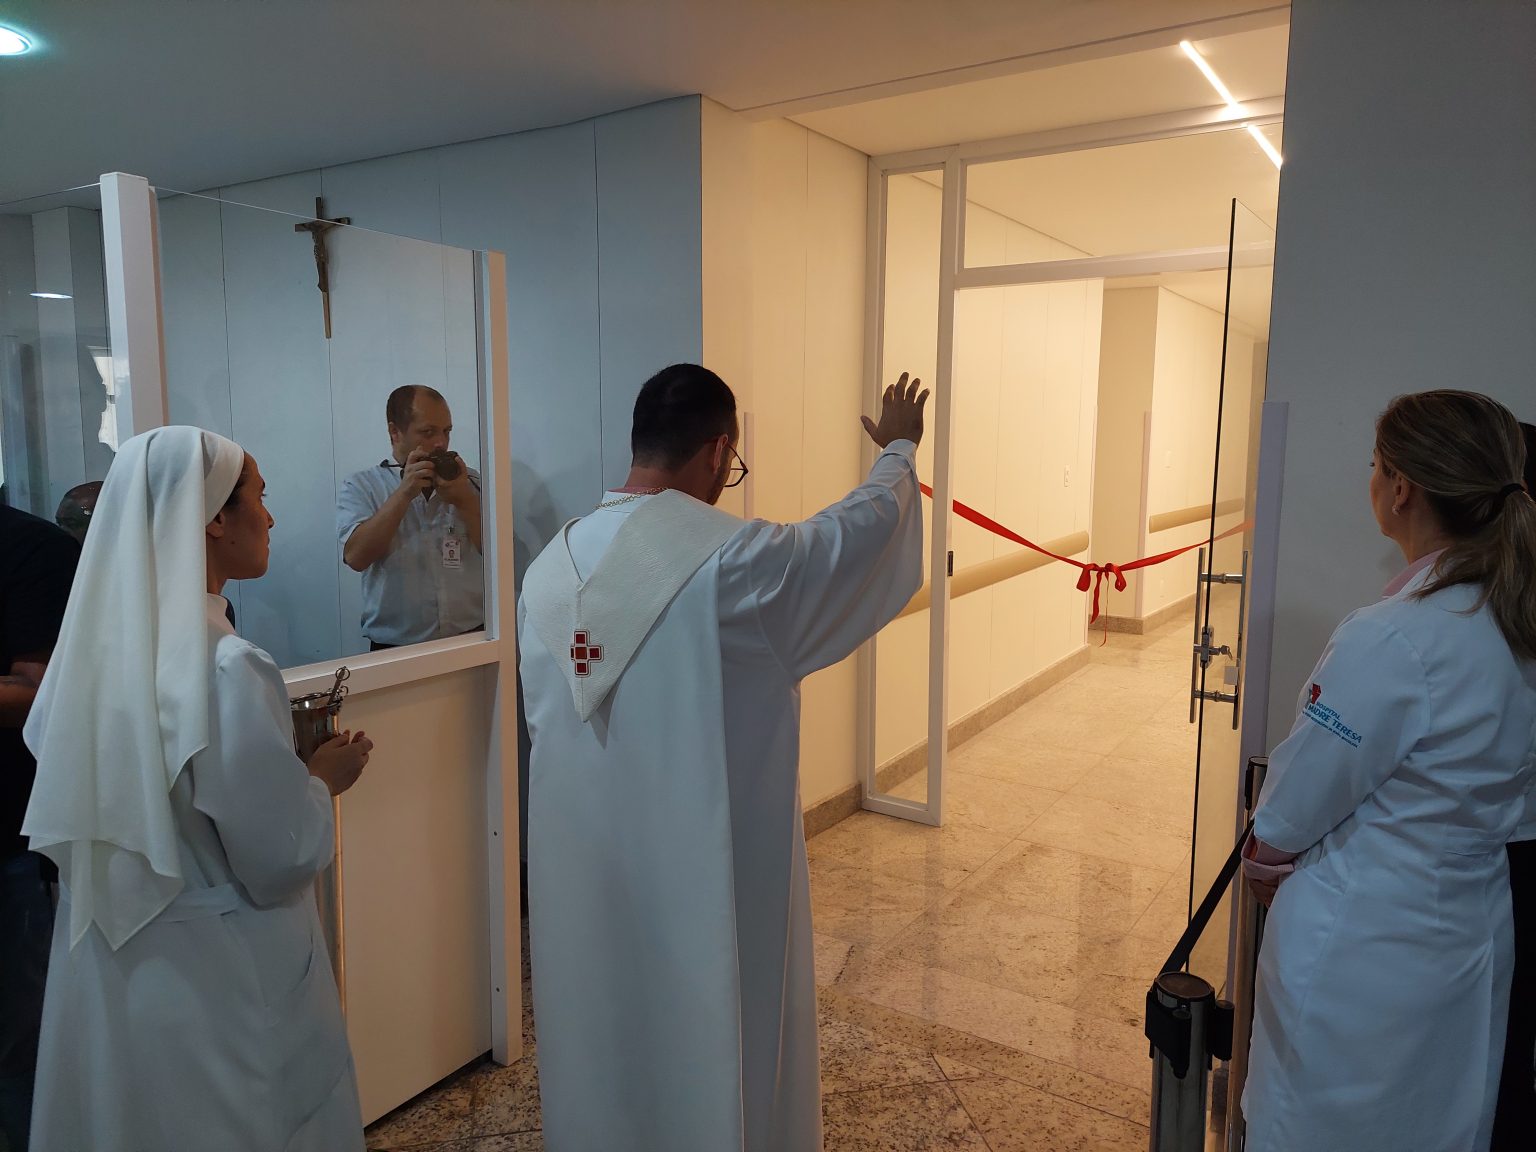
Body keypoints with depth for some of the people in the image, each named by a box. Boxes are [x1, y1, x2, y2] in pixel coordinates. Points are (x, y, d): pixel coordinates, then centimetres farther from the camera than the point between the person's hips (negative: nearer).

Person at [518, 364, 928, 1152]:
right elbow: (862, 528, -4)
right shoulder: (733, 560, -20)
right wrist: (899, 449, 15)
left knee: (602, 1031, 24)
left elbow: (542, 714, 6)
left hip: (579, 860, 6)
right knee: (712, 1039, 16)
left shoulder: (551, 565, -3)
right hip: (699, 865, -5)